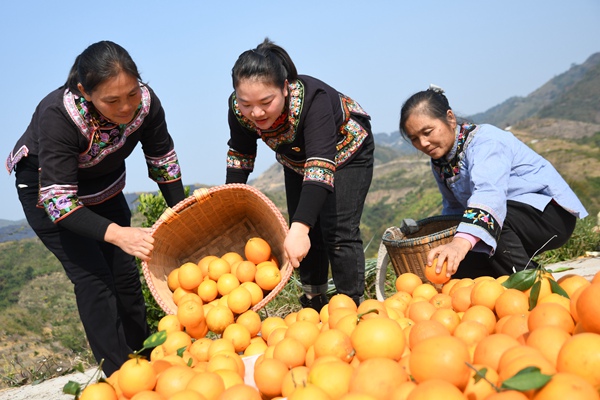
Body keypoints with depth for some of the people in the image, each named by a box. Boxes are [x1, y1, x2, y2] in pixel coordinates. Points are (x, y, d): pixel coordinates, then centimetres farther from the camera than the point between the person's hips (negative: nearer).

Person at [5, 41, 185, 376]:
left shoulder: (145, 102, -26)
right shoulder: (57, 115, -39)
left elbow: (163, 160, -9)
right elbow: (58, 200, -39)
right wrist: (116, 234, -51)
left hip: (103, 184, 4)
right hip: (46, 188, -4)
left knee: (125, 272, 4)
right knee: (93, 277, -11)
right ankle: (119, 374, 2)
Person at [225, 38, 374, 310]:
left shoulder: (311, 98, -42)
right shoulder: (238, 109, -26)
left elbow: (321, 166, -49)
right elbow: (240, 154, -6)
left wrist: (299, 228, -58)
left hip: (347, 153, -5)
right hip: (297, 161, 5)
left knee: (338, 232, -14)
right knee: (305, 233, 6)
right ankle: (314, 301, 23)